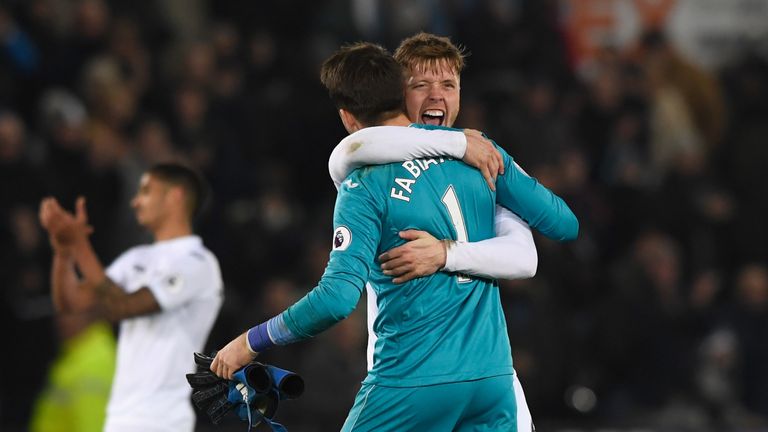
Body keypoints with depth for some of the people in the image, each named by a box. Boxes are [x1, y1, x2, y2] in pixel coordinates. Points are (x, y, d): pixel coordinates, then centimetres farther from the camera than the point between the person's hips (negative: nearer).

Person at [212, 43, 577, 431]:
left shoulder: (364, 185, -11)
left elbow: (337, 297, -20)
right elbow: (564, 223, 9)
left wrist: (250, 342, -8)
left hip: (414, 384, -5)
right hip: (493, 378, 5)